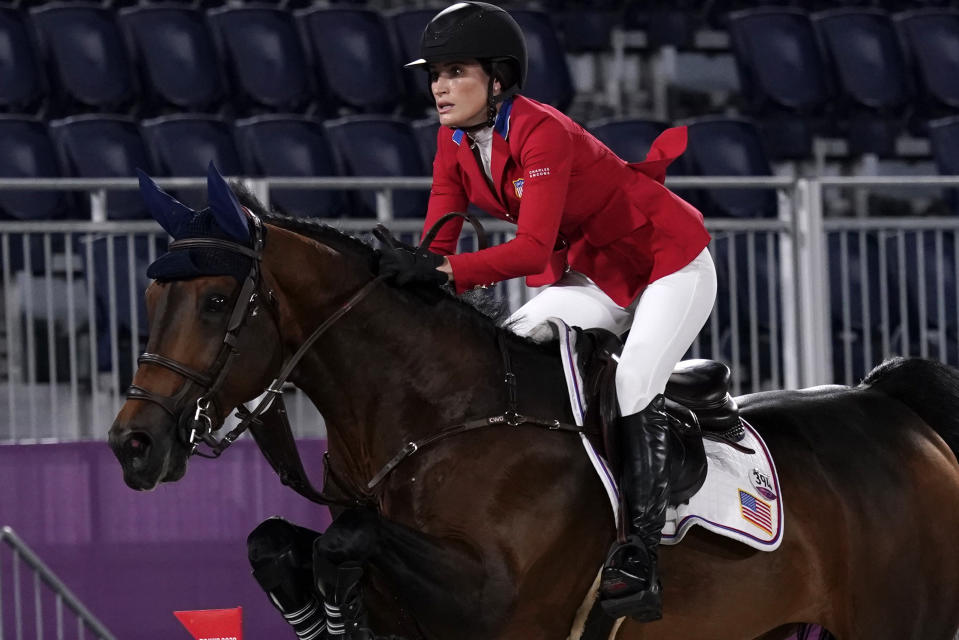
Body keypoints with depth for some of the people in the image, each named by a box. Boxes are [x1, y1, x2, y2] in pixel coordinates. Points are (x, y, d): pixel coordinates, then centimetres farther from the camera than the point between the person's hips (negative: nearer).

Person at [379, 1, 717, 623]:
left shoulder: (541, 134, -30)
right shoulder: (456, 140, -6)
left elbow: (534, 248, -39)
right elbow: (439, 241, -7)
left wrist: (443, 270, -48)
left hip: (670, 263, -9)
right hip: (595, 273, 9)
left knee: (634, 383, -24)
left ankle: (639, 564, -26)